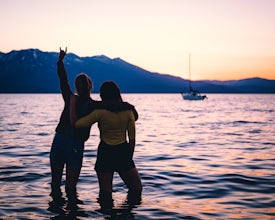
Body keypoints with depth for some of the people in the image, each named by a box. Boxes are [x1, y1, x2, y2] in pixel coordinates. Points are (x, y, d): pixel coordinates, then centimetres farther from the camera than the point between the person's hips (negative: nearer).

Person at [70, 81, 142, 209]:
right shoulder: (127, 111, 0)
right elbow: (132, 138, 3)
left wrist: (72, 103, 2)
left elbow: (76, 123, -9)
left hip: (106, 153, -2)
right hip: (123, 152, 2)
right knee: (136, 188, 15)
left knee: (105, 191, 8)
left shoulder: (101, 112, -10)